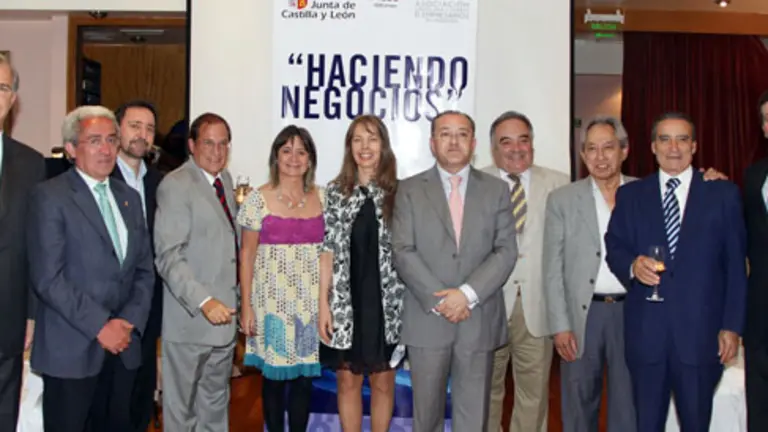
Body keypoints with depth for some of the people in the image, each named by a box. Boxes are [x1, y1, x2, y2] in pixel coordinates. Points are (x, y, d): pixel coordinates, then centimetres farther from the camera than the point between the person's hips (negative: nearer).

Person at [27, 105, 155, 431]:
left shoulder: (129, 197, 13)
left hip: (124, 345, 5)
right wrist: (100, 326, -14)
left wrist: (129, 322, -3)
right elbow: (47, 278, -13)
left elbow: (144, 270, 11)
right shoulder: (51, 196, -6)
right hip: (71, 350, -5)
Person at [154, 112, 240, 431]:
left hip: (223, 312, 7)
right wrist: (204, 302, -29)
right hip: (189, 317, -7)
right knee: (181, 406, 9)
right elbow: (169, 256, -21)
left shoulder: (225, 179, 11)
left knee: (216, 401, 20)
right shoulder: (175, 185, -14)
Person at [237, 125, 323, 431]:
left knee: (305, 377, 9)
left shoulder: (322, 197, 5)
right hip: (272, 299, -2)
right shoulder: (259, 198, -2)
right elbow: (247, 254, -1)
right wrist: (246, 305, -5)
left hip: (311, 300, 2)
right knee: (274, 376, 7)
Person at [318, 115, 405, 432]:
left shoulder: (398, 193, 1)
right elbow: (327, 252, 0)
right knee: (348, 381, 10)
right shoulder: (335, 191, 2)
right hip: (345, 304, 0)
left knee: (383, 382, 11)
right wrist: (323, 305, -5)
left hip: (386, 303, 0)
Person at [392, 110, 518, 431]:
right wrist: (438, 300, -13)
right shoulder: (409, 190, 5)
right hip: (426, 319, -1)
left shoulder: (497, 190, 7)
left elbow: (506, 251, -1)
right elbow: (402, 252, -4)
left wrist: (467, 294, -14)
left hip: (479, 320, 1)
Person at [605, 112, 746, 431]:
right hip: (645, 330, 1)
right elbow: (614, 248, 5)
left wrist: (732, 325, -2)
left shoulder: (723, 194, 5)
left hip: (701, 330, -1)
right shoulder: (630, 195, 9)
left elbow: (736, 265, 3)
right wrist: (632, 265, -18)